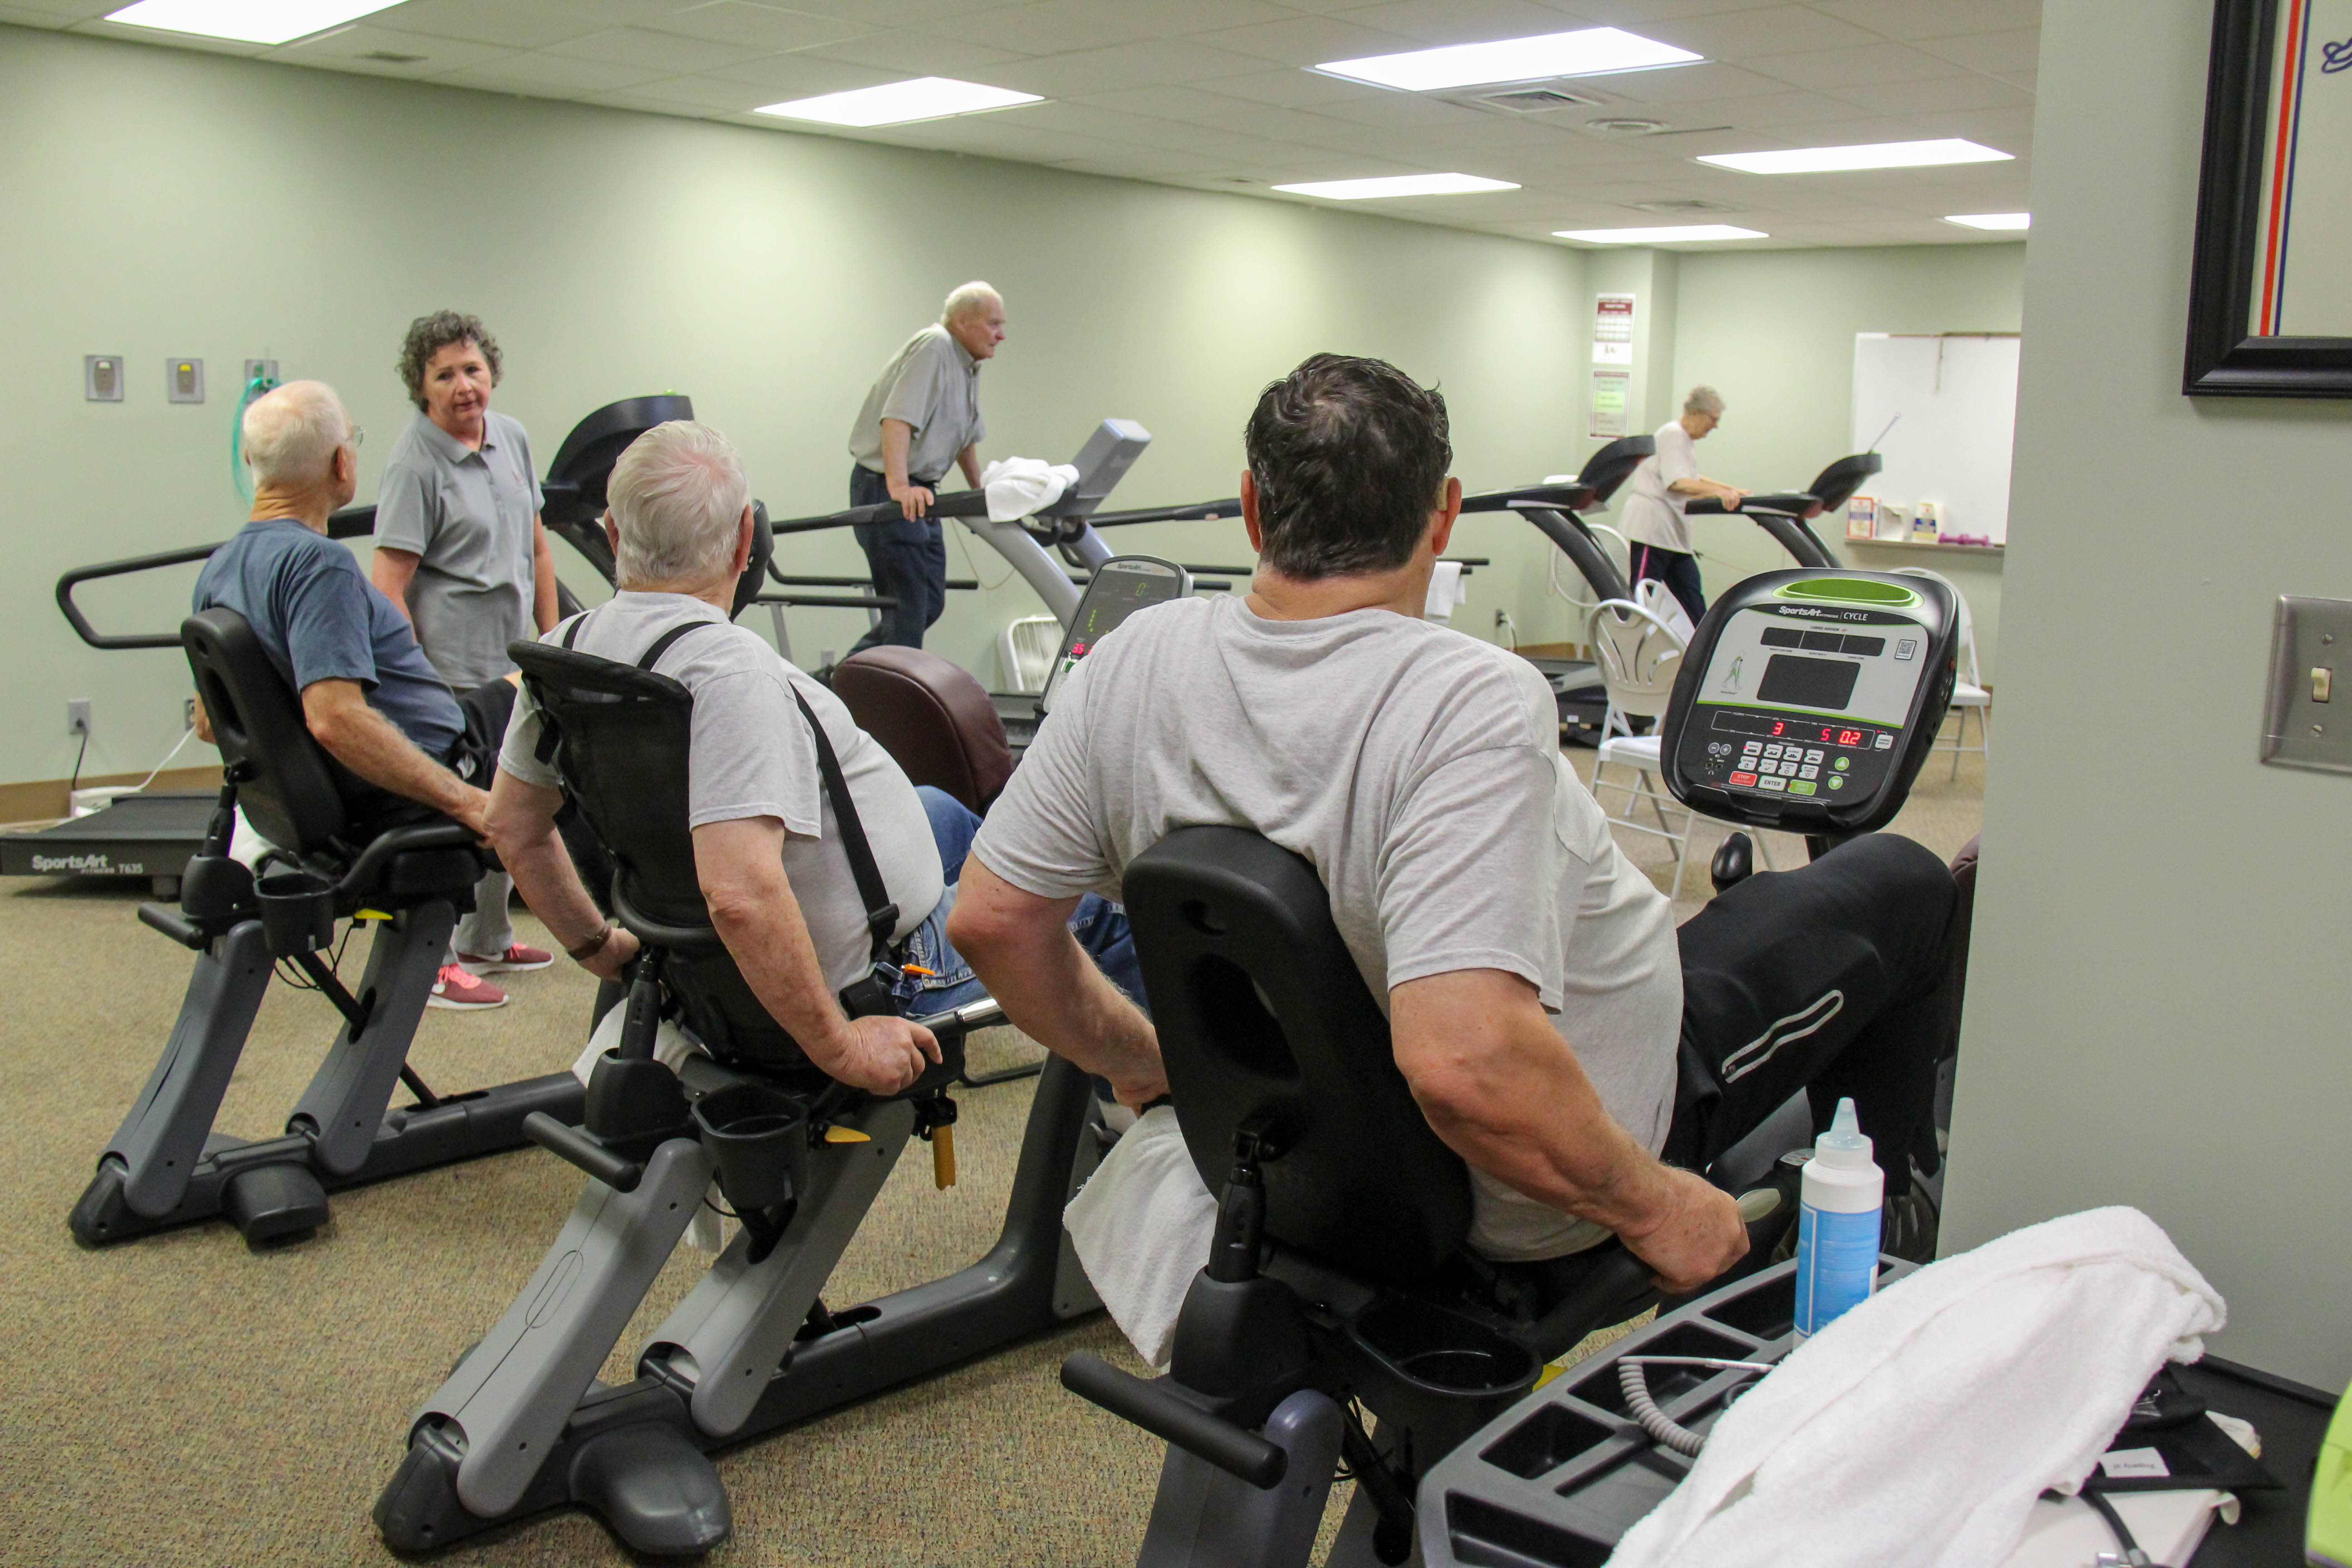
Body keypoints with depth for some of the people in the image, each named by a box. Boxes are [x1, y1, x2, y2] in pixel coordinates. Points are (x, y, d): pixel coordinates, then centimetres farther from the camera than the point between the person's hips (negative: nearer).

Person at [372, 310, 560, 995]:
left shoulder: (513, 438, 9)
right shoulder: (414, 464, -13)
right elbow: (389, 585, -17)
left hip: (512, 657, 8)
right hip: (451, 664, -8)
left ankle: (486, 941, 32)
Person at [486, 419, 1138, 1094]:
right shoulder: (729, 669, -33)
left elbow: (515, 828, 5)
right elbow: (740, 895, -40)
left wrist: (598, 947, 17)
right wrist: (841, 1049, -29)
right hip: (873, 978, -8)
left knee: (937, 808, 31)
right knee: (1102, 895, 13)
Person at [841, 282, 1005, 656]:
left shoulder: (968, 366, 16)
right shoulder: (933, 348, -15)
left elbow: (965, 436, 29)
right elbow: (898, 418, -29)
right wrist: (898, 485, -39)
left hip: (920, 493, 10)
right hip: (885, 490, -10)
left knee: (930, 603, 11)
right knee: (908, 608, -10)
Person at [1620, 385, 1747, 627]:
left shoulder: (1688, 441, 19)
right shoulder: (1672, 435, -12)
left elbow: (1693, 480, 32)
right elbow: (1676, 483, -26)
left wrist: (1732, 490, 24)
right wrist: (1718, 492, -37)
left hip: (1675, 534, 10)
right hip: (1651, 528, -10)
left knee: (1694, 602, 8)